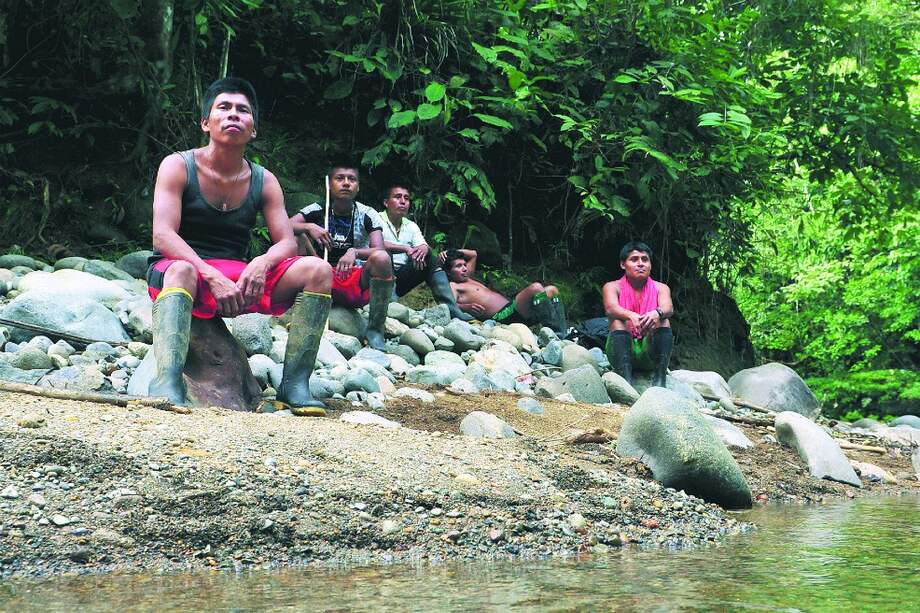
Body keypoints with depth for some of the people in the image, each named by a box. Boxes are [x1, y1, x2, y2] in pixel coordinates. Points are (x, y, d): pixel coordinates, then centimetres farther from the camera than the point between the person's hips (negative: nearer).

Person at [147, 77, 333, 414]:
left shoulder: (264, 181, 6)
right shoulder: (178, 166, -5)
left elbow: (287, 243, 0)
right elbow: (162, 236, -16)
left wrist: (262, 263, -25)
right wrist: (211, 275, -31)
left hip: (238, 277, 4)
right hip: (186, 271, -4)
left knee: (317, 270, -15)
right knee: (180, 271, -41)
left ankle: (295, 383, -21)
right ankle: (167, 381, -58)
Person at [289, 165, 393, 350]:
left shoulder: (367, 215, -4)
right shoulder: (318, 210, 0)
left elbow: (379, 250, -18)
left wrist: (354, 252, -37)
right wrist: (309, 227, -30)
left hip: (358, 285, -1)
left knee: (382, 259, -32)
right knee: (298, 238, -16)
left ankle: (375, 328, -16)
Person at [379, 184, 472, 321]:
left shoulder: (411, 226, 16)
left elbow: (424, 247, 1)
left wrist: (423, 249, -24)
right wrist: (405, 249, -32)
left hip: (401, 279, 6)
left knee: (430, 257, -9)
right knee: (385, 254, -31)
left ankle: (452, 310, -19)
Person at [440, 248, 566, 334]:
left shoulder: (467, 279, 29)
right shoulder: (452, 286, 1)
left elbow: (473, 254, 42)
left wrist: (451, 252, 28)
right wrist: (467, 307, -37)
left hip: (511, 305, 11)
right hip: (502, 316, -11)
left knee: (551, 290, 6)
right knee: (536, 288, -29)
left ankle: (563, 331, -7)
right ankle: (556, 331, -30)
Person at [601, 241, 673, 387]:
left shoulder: (660, 288, 9)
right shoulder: (613, 287, 4)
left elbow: (668, 308, -13)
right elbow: (610, 309, -18)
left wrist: (657, 313, -39)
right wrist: (631, 316, -41)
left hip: (650, 352, 1)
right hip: (622, 351, -1)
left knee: (662, 320, -21)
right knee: (618, 322, -26)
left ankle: (660, 380, -35)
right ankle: (626, 379, -44)